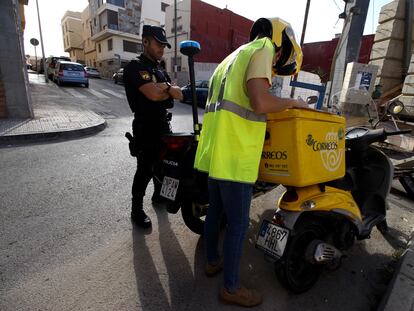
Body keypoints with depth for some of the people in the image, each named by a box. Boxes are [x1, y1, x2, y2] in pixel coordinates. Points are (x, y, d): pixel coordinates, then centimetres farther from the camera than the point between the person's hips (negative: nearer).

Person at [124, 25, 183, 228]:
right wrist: (168, 87, -7)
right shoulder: (135, 67, -11)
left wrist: (161, 88, -15)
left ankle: (158, 195, 40)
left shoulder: (160, 69, 15)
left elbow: (177, 95, 4)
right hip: (146, 127, -9)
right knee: (145, 170, -3)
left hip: (163, 124, 9)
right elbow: (153, 94, -27)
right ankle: (137, 210, 13)